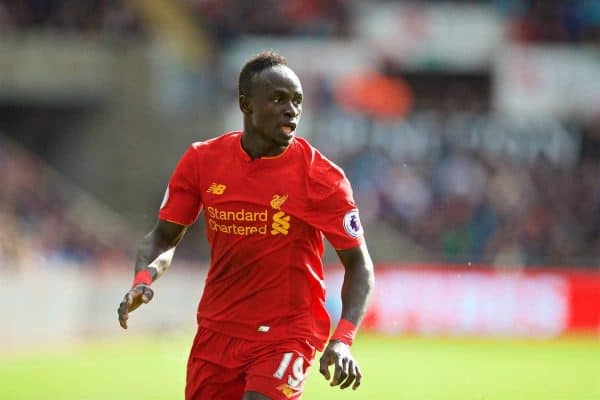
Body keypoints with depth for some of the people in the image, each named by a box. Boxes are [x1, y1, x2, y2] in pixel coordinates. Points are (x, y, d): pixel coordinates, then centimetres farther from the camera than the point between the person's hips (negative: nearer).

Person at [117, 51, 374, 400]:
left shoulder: (321, 179, -11)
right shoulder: (202, 161, -2)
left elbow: (359, 265, -5)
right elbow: (164, 238, 9)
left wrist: (342, 341, -20)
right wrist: (143, 280, -14)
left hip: (286, 335, -4)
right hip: (217, 329, 4)